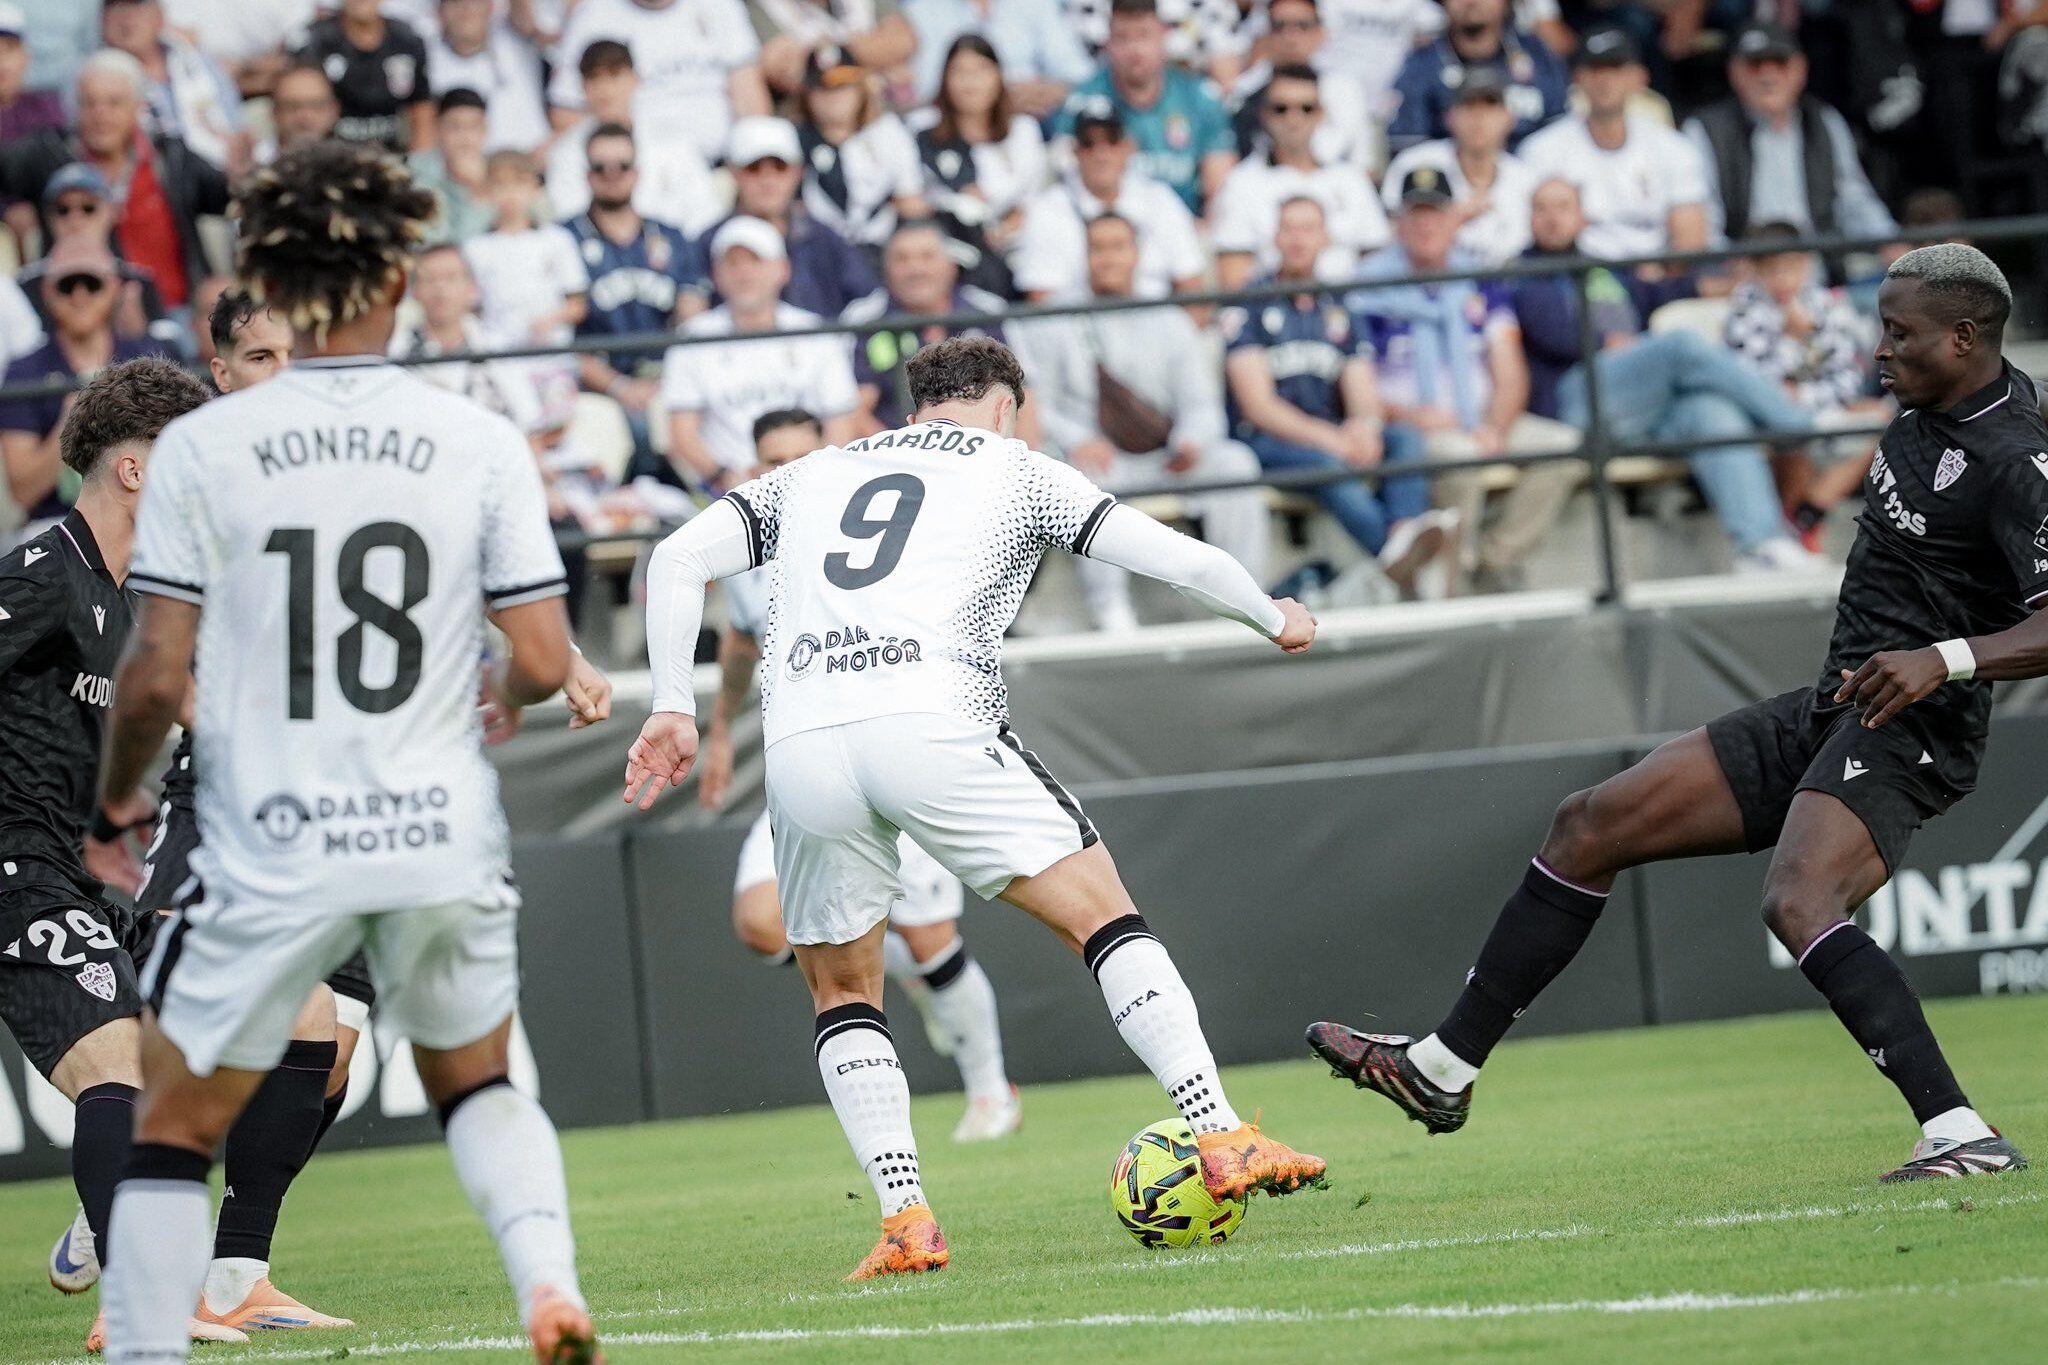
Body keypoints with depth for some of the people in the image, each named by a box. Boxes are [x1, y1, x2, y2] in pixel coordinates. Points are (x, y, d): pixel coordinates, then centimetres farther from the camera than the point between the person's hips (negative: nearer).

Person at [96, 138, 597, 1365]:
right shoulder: (480, 443, -3)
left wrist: (113, 801, 12)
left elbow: (156, 677, -6)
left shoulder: (202, 447, -6)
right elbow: (544, 665, -4)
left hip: (271, 851, -2)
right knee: (477, 1082, 25)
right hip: (443, 839, 2)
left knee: (176, 1127, 11)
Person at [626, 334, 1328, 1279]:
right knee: (1104, 917, 7)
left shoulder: (810, 477, 30)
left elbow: (679, 558, 16)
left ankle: (904, 1219, 4)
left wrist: (673, 708, 13)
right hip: (932, 725, -3)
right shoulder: (1015, 470, 22)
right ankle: (1222, 1139, -3)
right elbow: (1180, 560, 17)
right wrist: (1275, 620, 34)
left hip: (801, 741, 3)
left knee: (842, 993, 19)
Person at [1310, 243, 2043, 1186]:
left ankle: (1961, 1137, -37)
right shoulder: (1926, 411, 8)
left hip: (1905, 735, -10)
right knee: (1592, 826, 9)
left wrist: (1945, 659, -39)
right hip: (1830, 713, 10)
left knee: (1799, 905, -35)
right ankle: (1442, 1070, 18)